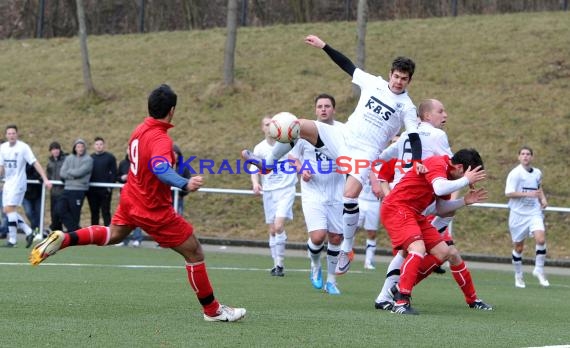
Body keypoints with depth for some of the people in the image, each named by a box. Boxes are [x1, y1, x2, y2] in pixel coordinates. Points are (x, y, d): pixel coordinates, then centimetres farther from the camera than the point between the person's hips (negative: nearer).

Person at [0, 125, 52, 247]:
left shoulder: (23, 147, -11)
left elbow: (35, 163, -13)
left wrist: (45, 179, -18)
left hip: (18, 183, -7)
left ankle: (12, 239, -13)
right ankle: (28, 232, 14)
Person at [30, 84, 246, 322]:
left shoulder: (140, 130, -2)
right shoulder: (160, 139, -28)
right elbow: (160, 168, -48)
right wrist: (184, 184, -63)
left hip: (130, 198, 8)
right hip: (155, 211, -8)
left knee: (112, 235, 36)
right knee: (194, 253, 2)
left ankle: (62, 239, 21)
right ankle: (212, 311, 9)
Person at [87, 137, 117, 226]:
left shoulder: (110, 157, 1)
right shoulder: (90, 158, 13)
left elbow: (113, 173, -4)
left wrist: (110, 186, -13)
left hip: (105, 190, -4)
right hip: (92, 190, 4)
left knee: (105, 212, -2)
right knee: (94, 212, 9)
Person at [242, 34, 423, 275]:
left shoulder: (406, 107, -3)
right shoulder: (373, 83, 8)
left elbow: (414, 137, -10)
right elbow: (347, 65, 16)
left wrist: (417, 162, -27)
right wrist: (323, 46, 14)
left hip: (365, 153, -4)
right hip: (342, 137, 4)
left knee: (350, 196, -25)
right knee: (298, 125, -12)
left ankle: (347, 249, -9)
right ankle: (267, 163, 7)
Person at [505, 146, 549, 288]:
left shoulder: (537, 173, 7)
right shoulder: (515, 173, -10)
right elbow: (508, 193, -18)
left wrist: (543, 198, 8)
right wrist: (528, 194, -25)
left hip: (534, 212, 3)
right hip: (518, 214, -3)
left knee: (541, 239, -18)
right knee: (518, 247, 5)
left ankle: (539, 270, 0)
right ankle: (518, 276, 24)